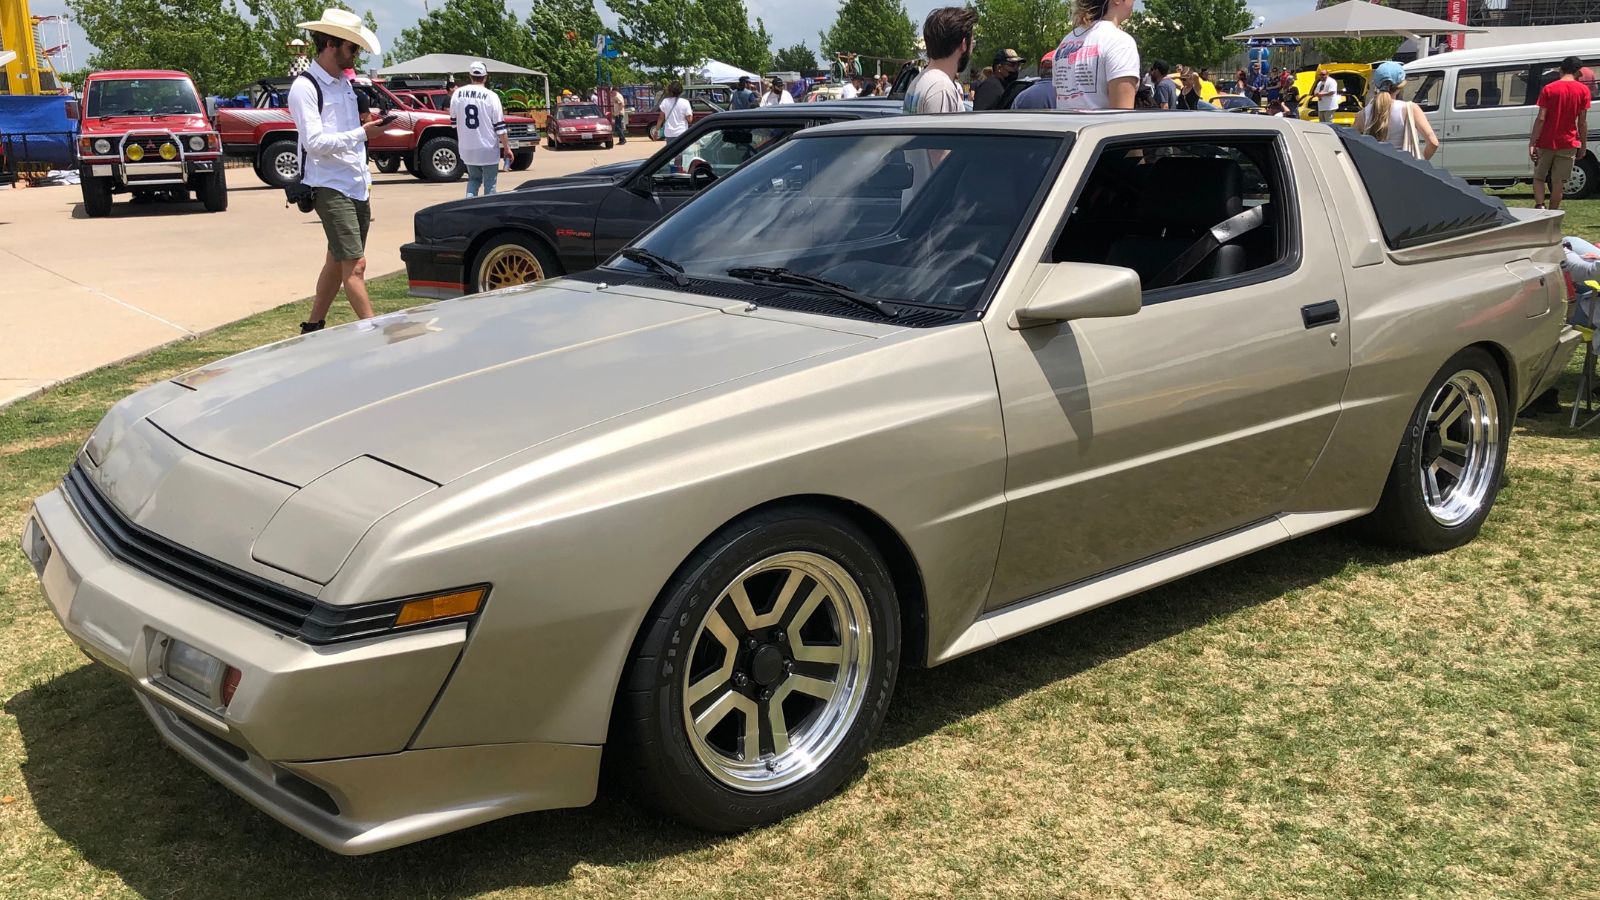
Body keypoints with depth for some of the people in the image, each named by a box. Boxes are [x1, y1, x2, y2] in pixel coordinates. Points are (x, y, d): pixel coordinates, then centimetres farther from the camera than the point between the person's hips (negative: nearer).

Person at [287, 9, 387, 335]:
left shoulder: (344, 84, 16)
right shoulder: (305, 87, -10)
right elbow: (315, 142, -19)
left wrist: (366, 182, 15)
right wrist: (363, 132, -22)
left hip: (357, 187, 8)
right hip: (330, 188, -8)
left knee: (337, 263, 13)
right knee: (354, 265, -12)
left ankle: (313, 327, 24)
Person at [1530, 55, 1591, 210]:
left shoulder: (1549, 89, -4)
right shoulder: (1583, 90, -2)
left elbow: (1540, 119, -9)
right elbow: (1582, 122, -1)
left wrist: (1532, 143, -7)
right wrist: (1584, 145, 7)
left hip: (1546, 143, 0)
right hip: (1568, 144, 0)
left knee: (1539, 177, 13)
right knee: (1558, 182, 5)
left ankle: (1540, 206, -7)